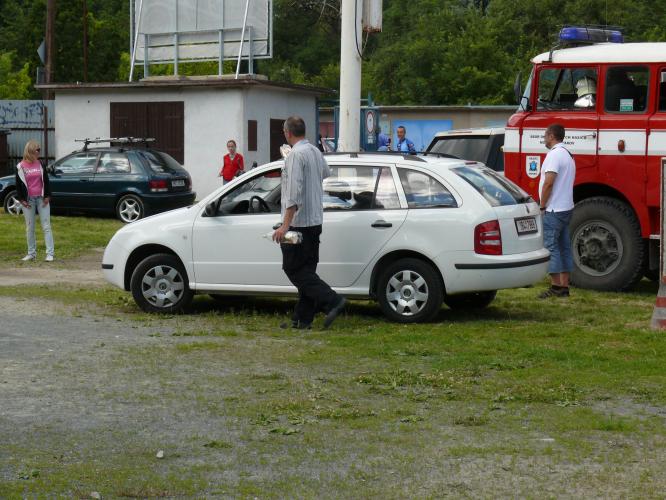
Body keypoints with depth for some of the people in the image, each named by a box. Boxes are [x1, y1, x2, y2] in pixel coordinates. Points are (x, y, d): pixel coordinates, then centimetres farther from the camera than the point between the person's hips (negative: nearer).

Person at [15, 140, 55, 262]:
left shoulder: (40, 164, 6)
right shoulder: (20, 167, -1)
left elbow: (46, 181, 7)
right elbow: (19, 184, 1)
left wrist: (47, 196, -1)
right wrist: (22, 199, -4)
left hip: (42, 198, 1)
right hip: (28, 200, -1)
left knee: (46, 226, -3)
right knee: (30, 228, 6)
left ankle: (50, 253, -5)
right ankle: (31, 253, 14)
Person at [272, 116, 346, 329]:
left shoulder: (295, 155, -15)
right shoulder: (316, 152, 13)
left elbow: (294, 192, -23)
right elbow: (326, 174, 33)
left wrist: (286, 224, -25)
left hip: (298, 222, -9)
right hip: (315, 221, 9)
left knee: (294, 269, -5)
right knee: (306, 269, 10)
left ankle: (332, 301, -15)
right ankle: (302, 319, 11)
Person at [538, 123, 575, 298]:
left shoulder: (554, 154, -15)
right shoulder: (568, 154, 17)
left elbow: (548, 182, -22)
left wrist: (542, 206, -14)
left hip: (554, 210, -10)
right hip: (567, 208, 10)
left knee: (550, 247, -7)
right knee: (564, 247, 10)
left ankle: (556, 287, -7)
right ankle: (564, 286, 12)